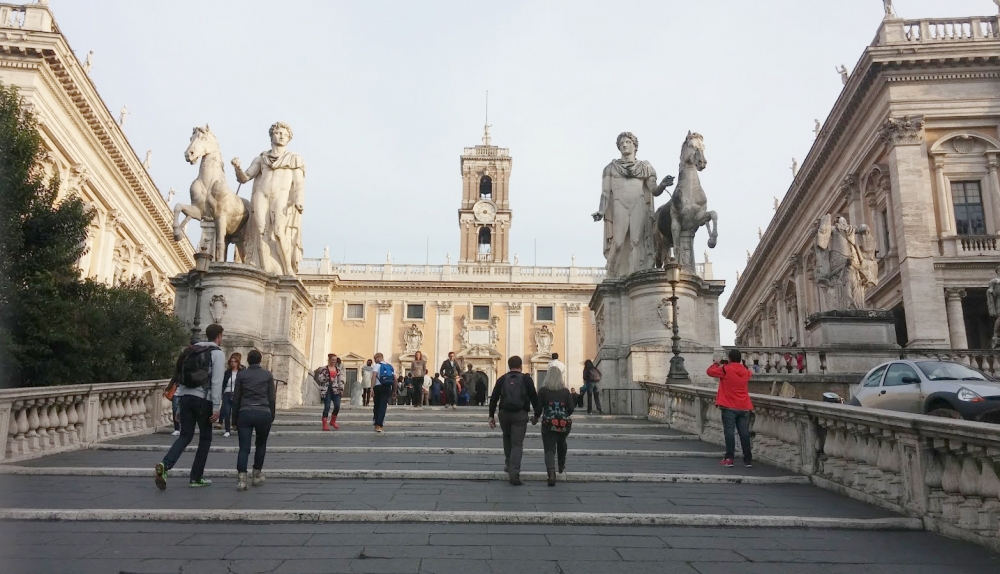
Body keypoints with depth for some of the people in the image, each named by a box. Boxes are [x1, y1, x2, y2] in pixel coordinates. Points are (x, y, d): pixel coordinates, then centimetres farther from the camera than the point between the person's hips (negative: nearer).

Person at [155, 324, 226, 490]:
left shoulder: (192, 350, 16)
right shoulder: (217, 353, -4)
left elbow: (182, 376, 15)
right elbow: (217, 382, -12)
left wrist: (178, 401, 18)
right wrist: (216, 408, -11)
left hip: (185, 397, 6)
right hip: (203, 400, -6)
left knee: (185, 435, 9)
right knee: (205, 438, 9)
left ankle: (165, 464, -15)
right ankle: (196, 477, 13)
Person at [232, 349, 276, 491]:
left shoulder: (241, 375, 6)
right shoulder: (267, 375, 5)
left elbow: (236, 398, 7)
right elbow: (272, 398, 5)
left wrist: (234, 418, 14)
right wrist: (272, 416, 14)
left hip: (245, 413, 0)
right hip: (264, 413, 0)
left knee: (244, 447, -2)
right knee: (261, 445, 18)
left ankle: (241, 477, -16)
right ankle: (257, 475, 22)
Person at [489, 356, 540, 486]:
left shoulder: (502, 379, 8)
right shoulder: (526, 379, 3)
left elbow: (493, 398, 6)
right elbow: (534, 398, 3)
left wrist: (491, 416, 10)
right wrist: (537, 414, 12)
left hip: (504, 413, 2)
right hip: (520, 414, -2)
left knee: (507, 439, 25)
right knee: (517, 444, -2)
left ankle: (508, 465, 29)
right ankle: (514, 473, -13)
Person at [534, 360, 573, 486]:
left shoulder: (543, 390, -4)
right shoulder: (566, 392, 0)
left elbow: (538, 408, -4)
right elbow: (571, 409, -1)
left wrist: (535, 418, 15)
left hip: (548, 424, -2)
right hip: (564, 424, 2)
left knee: (549, 449, -2)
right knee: (561, 443, 30)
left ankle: (551, 473, -23)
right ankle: (561, 466, 42)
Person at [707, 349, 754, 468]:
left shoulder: (725, 369, -7)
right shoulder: (745, 371, 8)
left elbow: (710, 371, 3)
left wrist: (716, 363, 23)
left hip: (729, 407, -4)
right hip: (744, 407, 4)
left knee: (729, 431, -4)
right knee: (744, 433, 4)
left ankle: (729, 458, -8)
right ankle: (748, 459, 6)